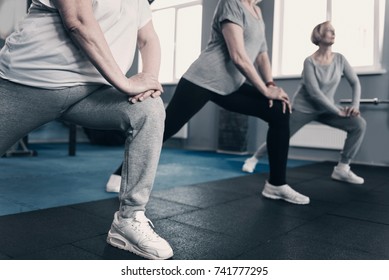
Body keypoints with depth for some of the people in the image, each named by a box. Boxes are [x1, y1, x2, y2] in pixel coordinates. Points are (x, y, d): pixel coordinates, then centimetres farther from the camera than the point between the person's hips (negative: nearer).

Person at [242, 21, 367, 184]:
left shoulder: (339, 59, -3)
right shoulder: (310, 62, -16)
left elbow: (355, 82, 3)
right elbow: (314, 93, -23)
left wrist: (355, 104, -13)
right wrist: (338, 111, -21)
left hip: (325, 109, 4)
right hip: (303, 108, -4)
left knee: (359, 124, -16)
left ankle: (342, 169, -10)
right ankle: (253, 159, 27)